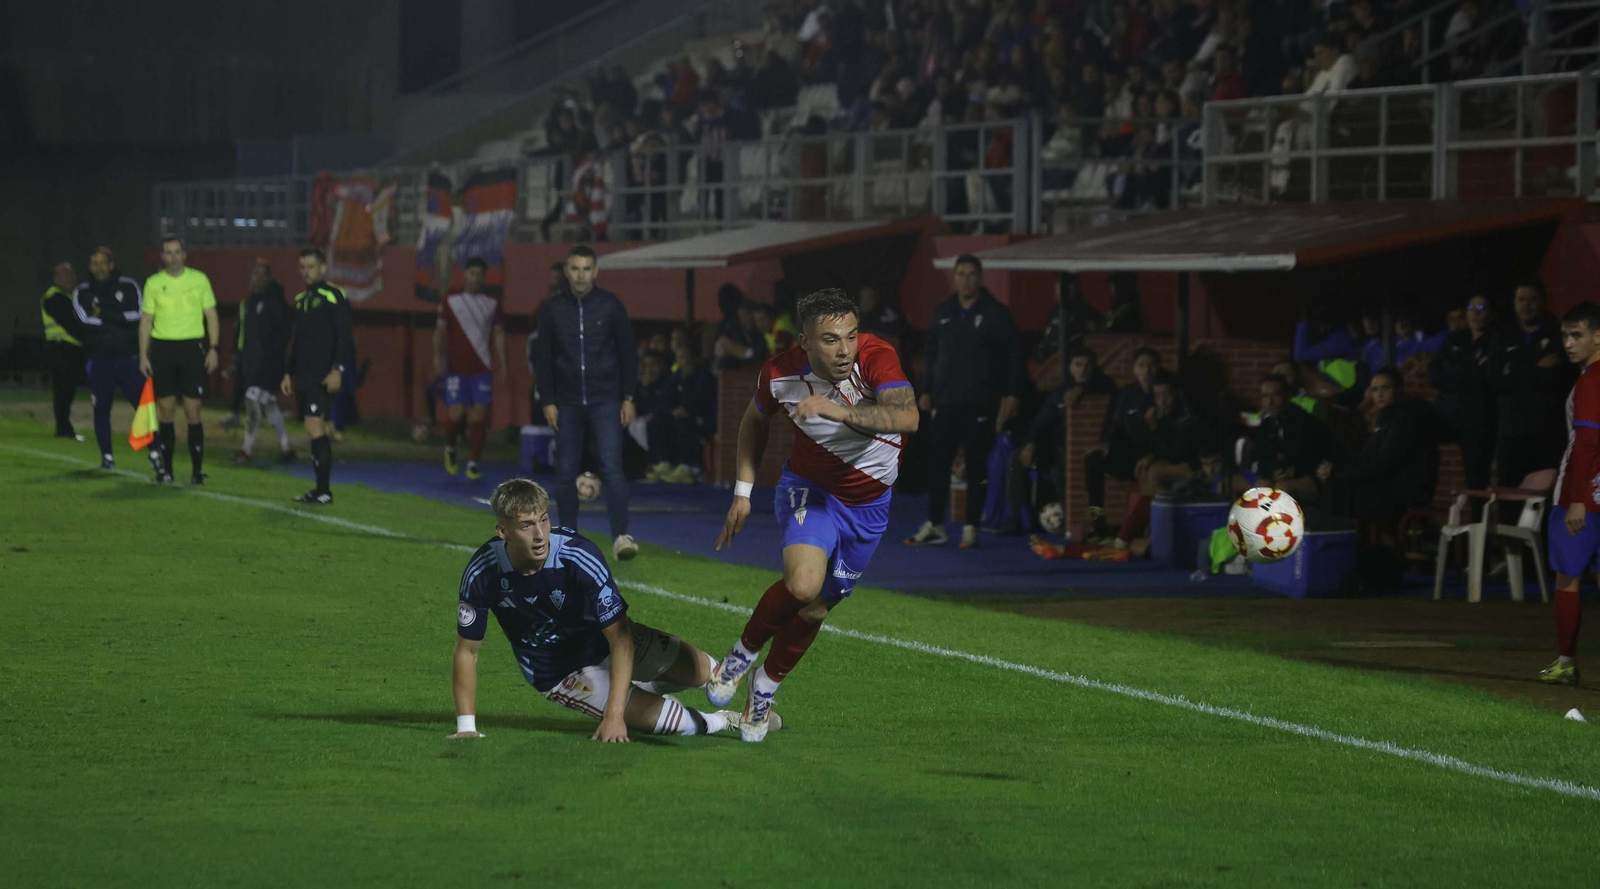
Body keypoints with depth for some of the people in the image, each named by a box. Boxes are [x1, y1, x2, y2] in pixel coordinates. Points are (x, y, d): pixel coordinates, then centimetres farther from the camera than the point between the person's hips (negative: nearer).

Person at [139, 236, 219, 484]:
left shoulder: (199, 279, 3)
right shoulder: (153, 283, 6)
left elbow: (211, 315, 7)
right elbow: (146, 320, 9)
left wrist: (213, 349, -2)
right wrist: (143, 355, 2)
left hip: (192, 347, -1)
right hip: (162, 348, 1)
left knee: (192, 412, -5)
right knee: (165, 411, 2)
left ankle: (197, 470, -1)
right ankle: (165, 468, 10)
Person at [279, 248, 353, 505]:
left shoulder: (333, 296, -8)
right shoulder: (300, 299, 17)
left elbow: (343, 337, -13)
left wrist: (337, 370, -20)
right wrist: (289, 373, 21)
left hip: (324, 377, -8)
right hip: (305, 375, 8)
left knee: (315, 428, -14)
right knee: (318, 431, 8)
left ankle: (324, 491, -12)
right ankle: (320, 490, 11)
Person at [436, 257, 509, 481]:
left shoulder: (492, 304, 10)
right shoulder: (450, 301, 4)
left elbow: (498, 334, 11)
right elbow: (440, 330, 0)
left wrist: (502, 365, 3)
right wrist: (437, 357, -13)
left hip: (482, 369, 2)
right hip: (456, 368, -2)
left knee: (479, 415, -5)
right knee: (456, 414, -8)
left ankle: (473, 463, 1)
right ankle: (450, 447, 22)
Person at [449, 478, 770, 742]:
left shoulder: (580, 557, -33)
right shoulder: (482, 573, -27)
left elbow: (620, 637, -31)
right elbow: (467, 651, -14)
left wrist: (615, 715, -37)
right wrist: (466, 728, -19)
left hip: (604, 641, 1)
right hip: (559, 673, -1)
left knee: (700, 671, -9)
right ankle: (722, 722, 18)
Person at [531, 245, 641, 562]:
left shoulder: (611, 305, -1)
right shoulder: (551, 309, 2)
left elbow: (628, 353, 4)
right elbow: (543, 358, 6)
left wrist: (628, 397, 0)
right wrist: (547, 401, 0)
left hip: (605, 401, -2)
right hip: (567, 404, 2)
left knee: (612, 469, -13)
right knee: (565, 472, 5)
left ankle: (620, 537, -17)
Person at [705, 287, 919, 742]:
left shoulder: (876, 357, -27)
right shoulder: (780, 374, -19)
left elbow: (907, 417, -45)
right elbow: (755, 420, 4)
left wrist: (841, 411, -55)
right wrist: (743, 490, 2)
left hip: (868, 504, 1)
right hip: (809, 490, -1)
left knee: (815, 609, 10)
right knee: (802, 585, -28)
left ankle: (763, 692, 34)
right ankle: (742, 653, -1)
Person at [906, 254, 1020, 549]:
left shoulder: (996, 314, -1)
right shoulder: (943, 314, 11)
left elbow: (1010, 357, -3)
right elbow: (931, 355, 16)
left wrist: (1009, 395, -10)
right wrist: (927, 392, 11)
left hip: (980, 404, -4)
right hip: (945, 402, 4)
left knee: (977, 467, 1)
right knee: (937, 464, 2)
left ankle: (971, 528, 7)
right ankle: (934, 526, 9)